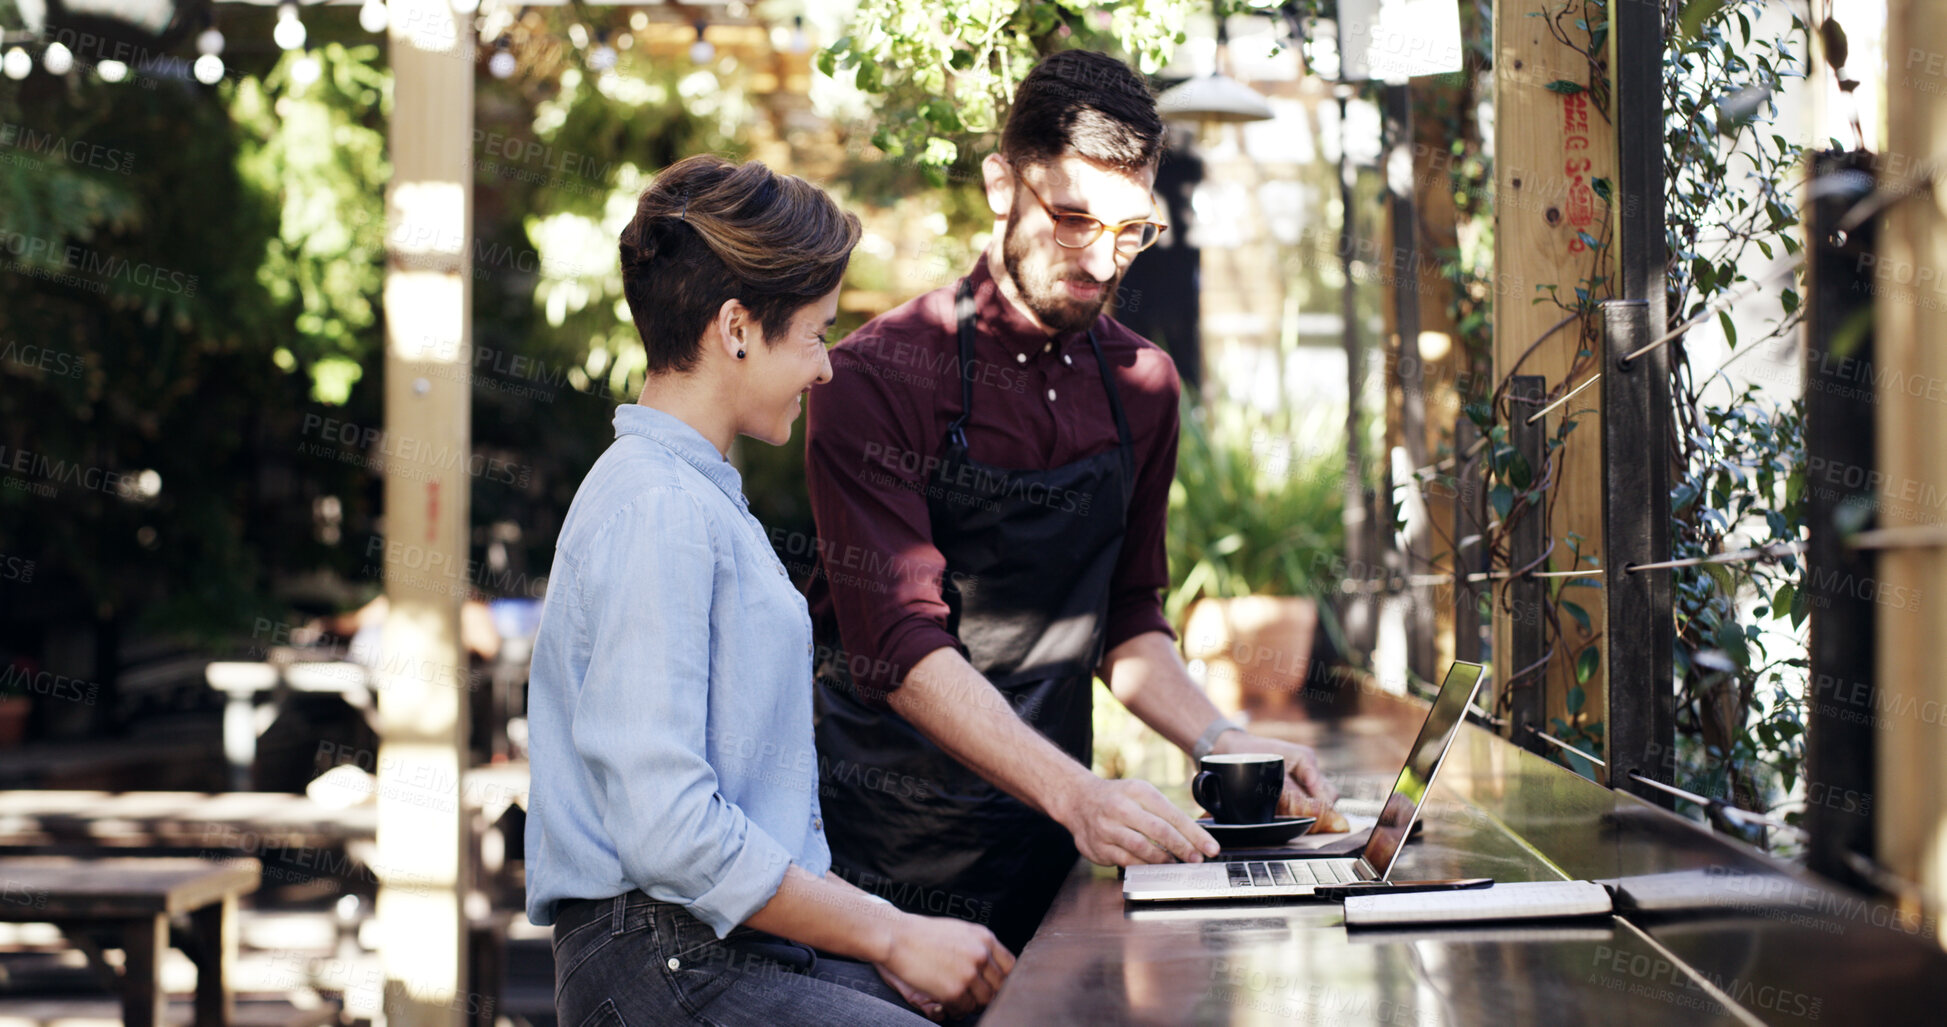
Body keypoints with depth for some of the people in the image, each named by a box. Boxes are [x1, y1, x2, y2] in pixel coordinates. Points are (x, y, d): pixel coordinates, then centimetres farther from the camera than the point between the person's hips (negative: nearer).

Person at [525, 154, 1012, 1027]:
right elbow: (668, 831, -21)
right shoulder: (656, 511, -13)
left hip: (748, 947, 10)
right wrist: (889, 934, -13)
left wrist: (878, 933, 11)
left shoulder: (697, 497, 19)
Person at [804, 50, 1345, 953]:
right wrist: (1075, 794, -29)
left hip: (1051, 844, 5)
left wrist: (1218, 742, -2)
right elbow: (900, 644, -19)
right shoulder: (875, 377, -12)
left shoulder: (1141, 386, 8)